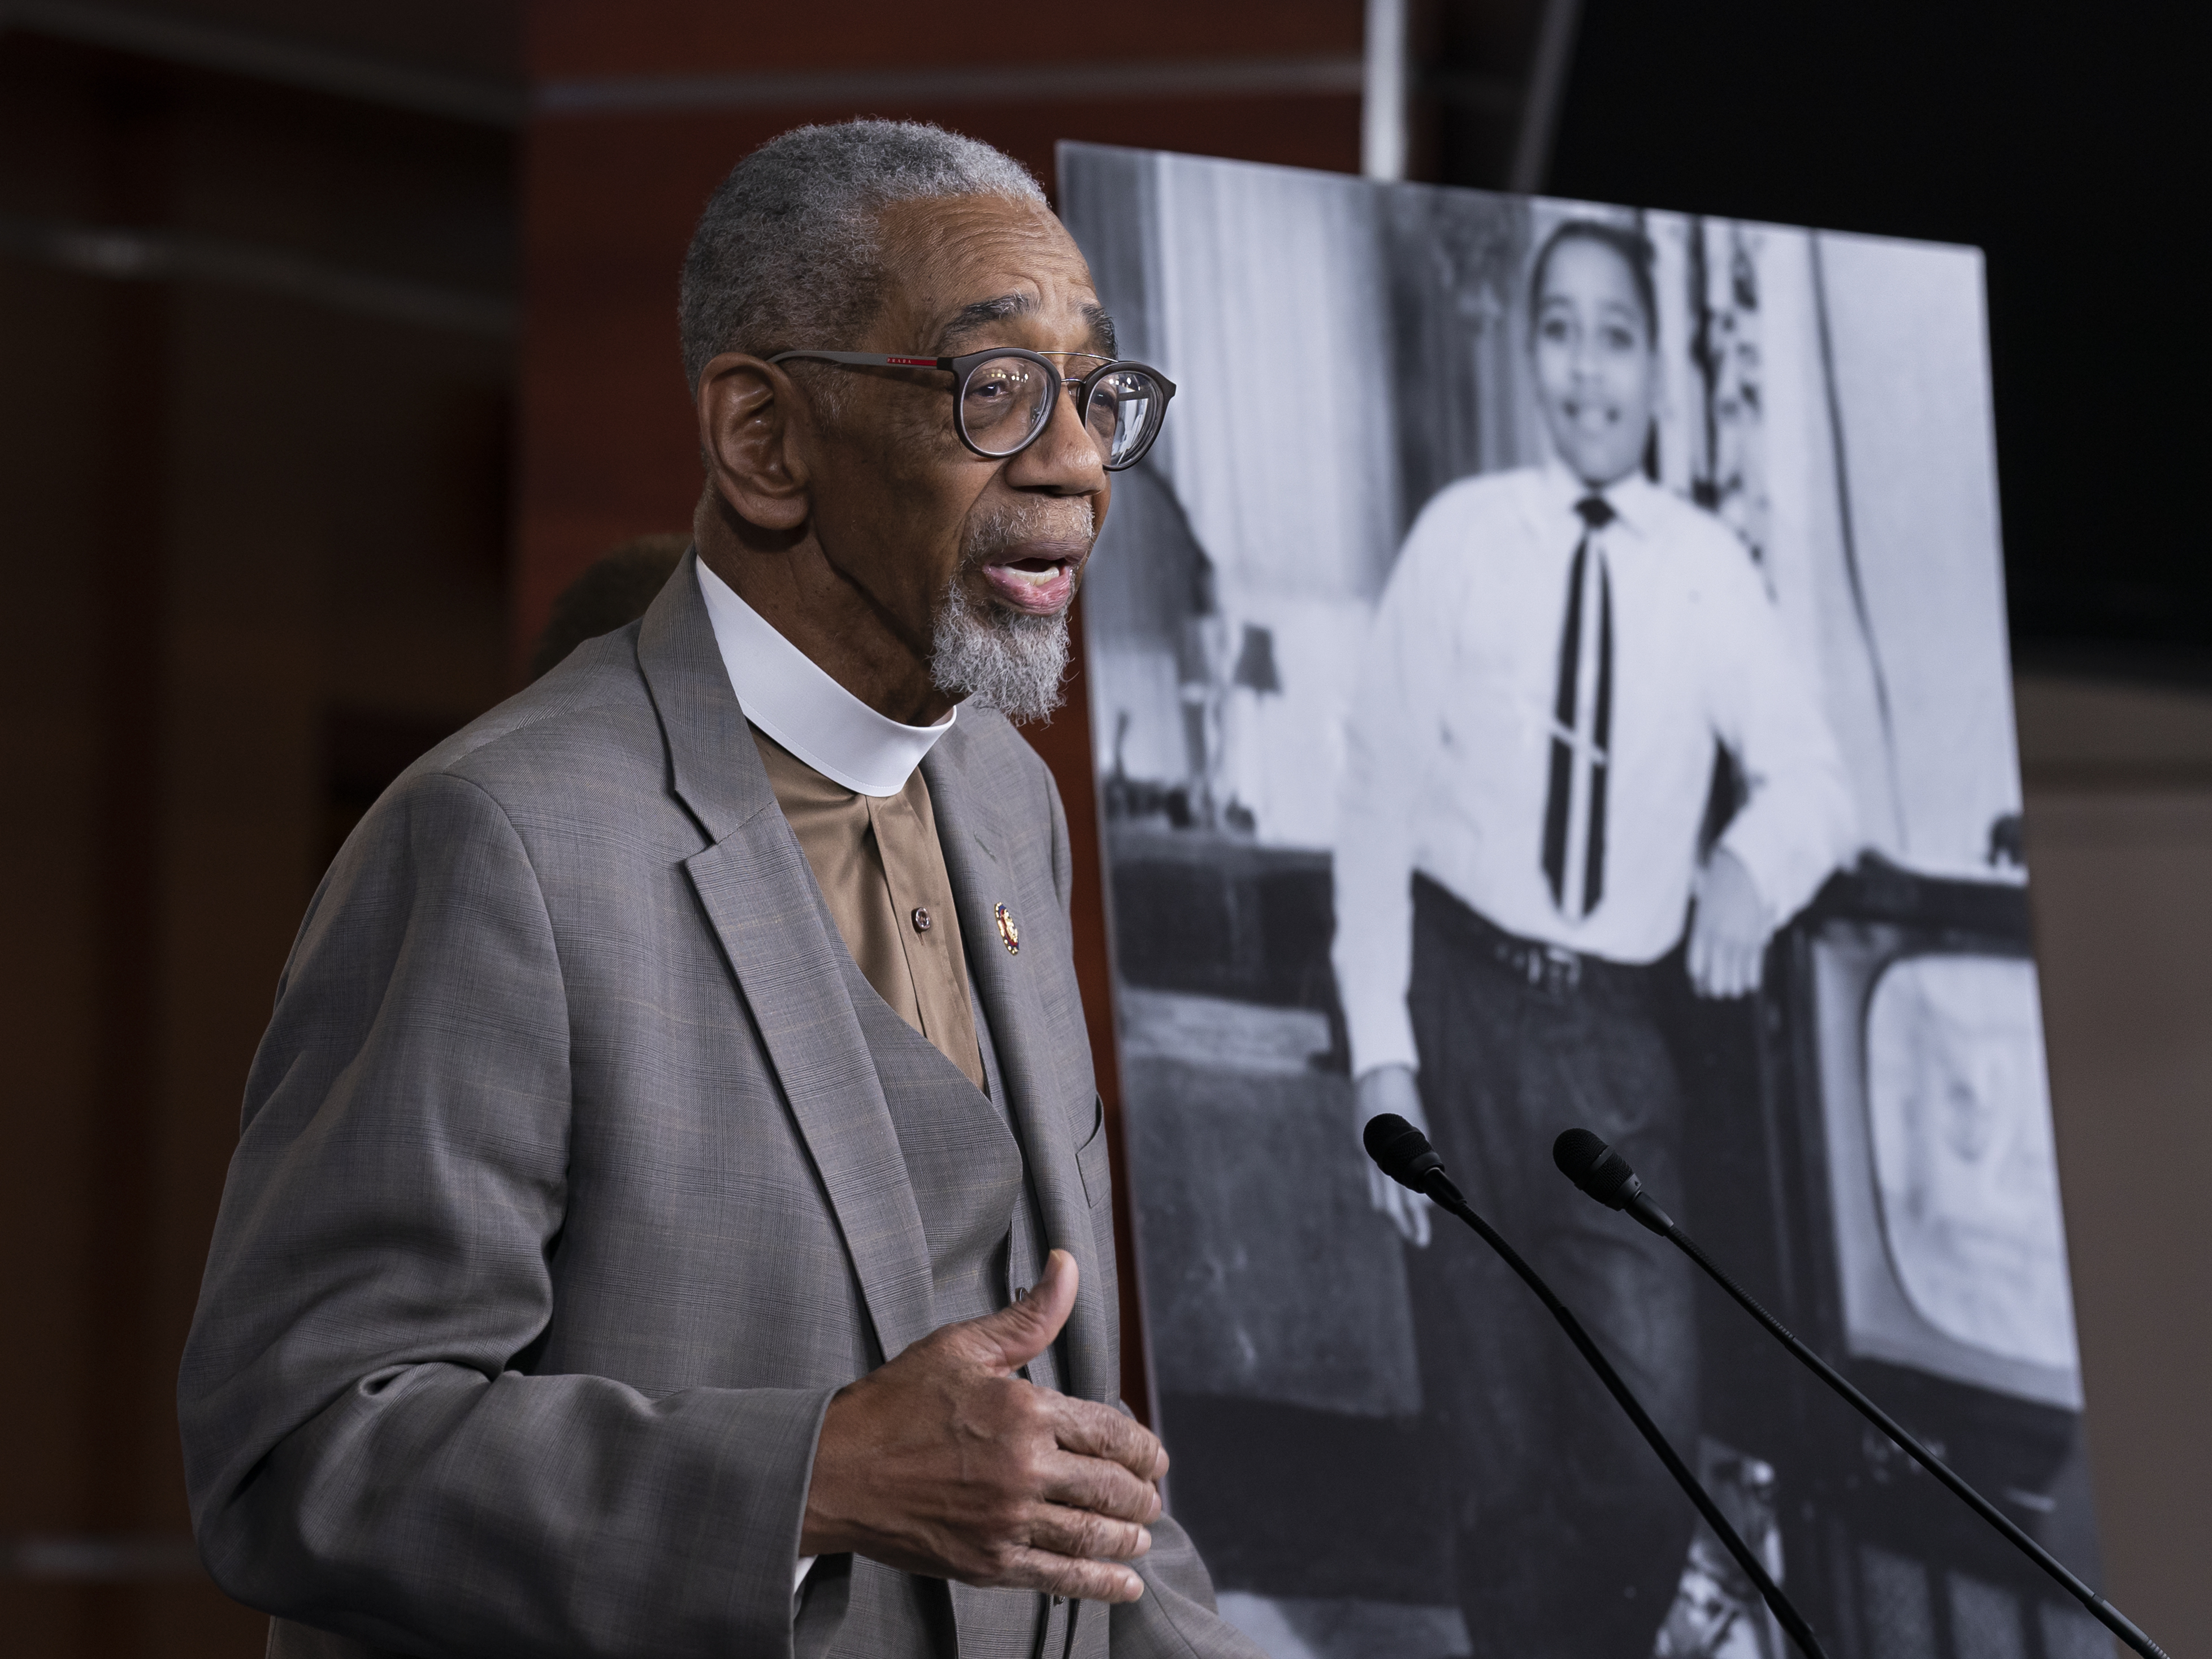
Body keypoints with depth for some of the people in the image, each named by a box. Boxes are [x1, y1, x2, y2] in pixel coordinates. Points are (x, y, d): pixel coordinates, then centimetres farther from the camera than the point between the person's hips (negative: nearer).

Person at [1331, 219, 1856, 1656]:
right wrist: (1382, 1052, -6)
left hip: (1617, 1040, 1)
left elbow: (1814, 778, 4)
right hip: (1465, 1005, -1)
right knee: (1501, 1456, 4)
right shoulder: (1462, 534, -1)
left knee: (1651, 1471, -6)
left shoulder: (1707, 567, 3)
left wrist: (1752, 863, -19)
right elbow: (1380, 791, -1)